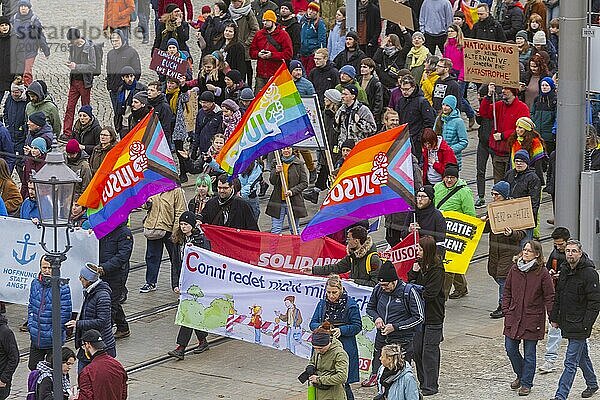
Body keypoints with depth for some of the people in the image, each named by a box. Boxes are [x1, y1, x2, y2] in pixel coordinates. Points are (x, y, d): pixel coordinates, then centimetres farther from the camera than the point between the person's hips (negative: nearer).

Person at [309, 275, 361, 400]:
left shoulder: (350, 304, -4)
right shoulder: (322, 304, 9)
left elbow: (357, 326, -2)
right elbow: (312, 324, 12)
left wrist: (341, 330, -16)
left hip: (344, 348, -4)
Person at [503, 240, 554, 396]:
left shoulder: (542, 273, -9)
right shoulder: (514, 269, 3)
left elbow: (549, 297, -5)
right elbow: (507, 291, 11)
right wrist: (506, 311, 3)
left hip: (532, 319, -4)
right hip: (514, 317, 4)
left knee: (529, 353, 4)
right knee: (510, 349, 8)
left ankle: (526, 383, 18)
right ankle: (520, 375, 32)